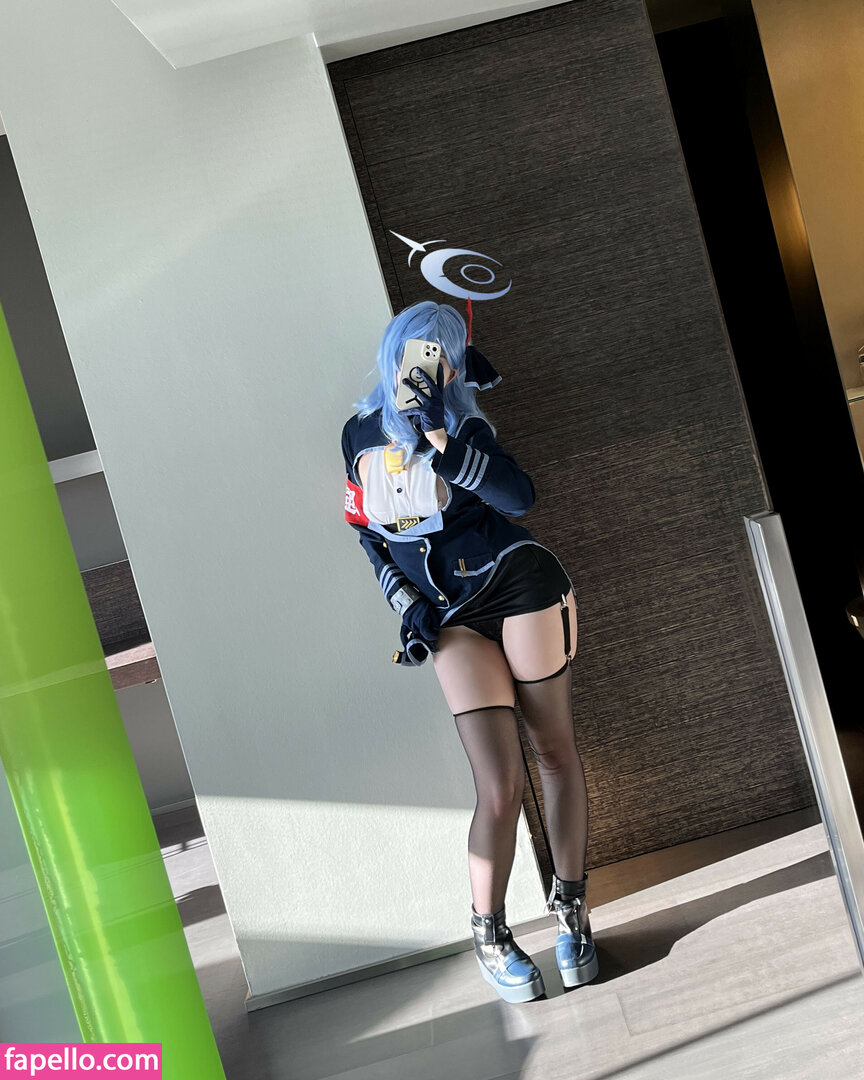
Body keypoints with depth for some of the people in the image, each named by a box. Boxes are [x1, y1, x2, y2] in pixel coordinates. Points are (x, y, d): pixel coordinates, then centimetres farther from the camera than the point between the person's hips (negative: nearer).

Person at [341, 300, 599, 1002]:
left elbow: (519, 495, -19)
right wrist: (407, 606, 5)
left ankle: (572, 909, 24)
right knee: (500, 786, -7)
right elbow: (368, 532, 15)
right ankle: (490, 938, 14)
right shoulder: (360, 435, 6)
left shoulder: (462, 426, -2)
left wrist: (439, 434, -26)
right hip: (452, 619, 1)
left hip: (517, 583, -1)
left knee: (555, 752, 5)